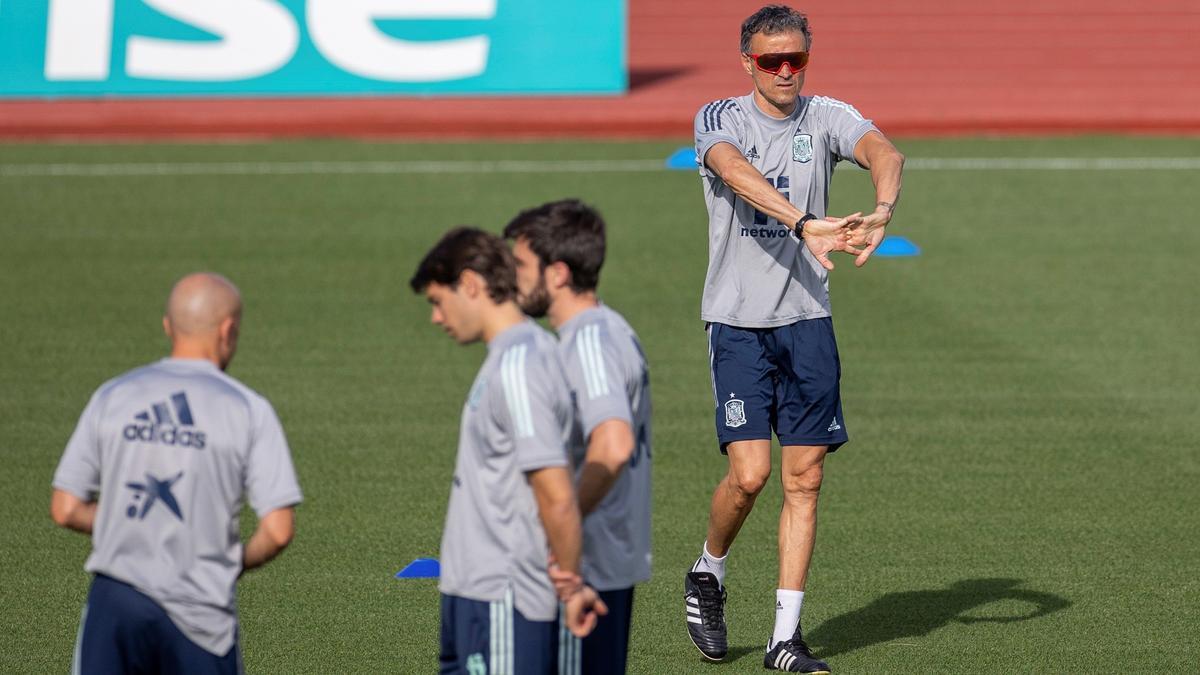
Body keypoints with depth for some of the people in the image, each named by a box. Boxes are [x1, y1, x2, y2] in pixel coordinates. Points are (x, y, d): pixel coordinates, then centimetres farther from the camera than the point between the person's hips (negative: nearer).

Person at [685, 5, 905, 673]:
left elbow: (886, 152, -18)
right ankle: (709, 576, 18)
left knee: (805, 477, 1)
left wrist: (881, 211, -41)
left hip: (807, 319, 3)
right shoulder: (719, 120, -4)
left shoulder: (828, 118, 3)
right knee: (749, 473, -12)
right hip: (739, 321, -3)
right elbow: (738, 175, -27)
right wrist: (805, 224, -43)